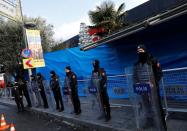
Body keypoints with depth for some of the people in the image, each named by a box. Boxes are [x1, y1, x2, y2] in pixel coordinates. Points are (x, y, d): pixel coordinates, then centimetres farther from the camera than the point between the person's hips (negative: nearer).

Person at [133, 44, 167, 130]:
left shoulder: (153, 61, -3)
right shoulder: (137, 64, 9)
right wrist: (137, 83, -2)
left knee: (156, 106, -4)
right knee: (146, 105, 14)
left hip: (152, 87, -4)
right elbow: (135, 76, 15)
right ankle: (149, 121, 30)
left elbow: (159, 73, -2)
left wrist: (153, 82, -13)